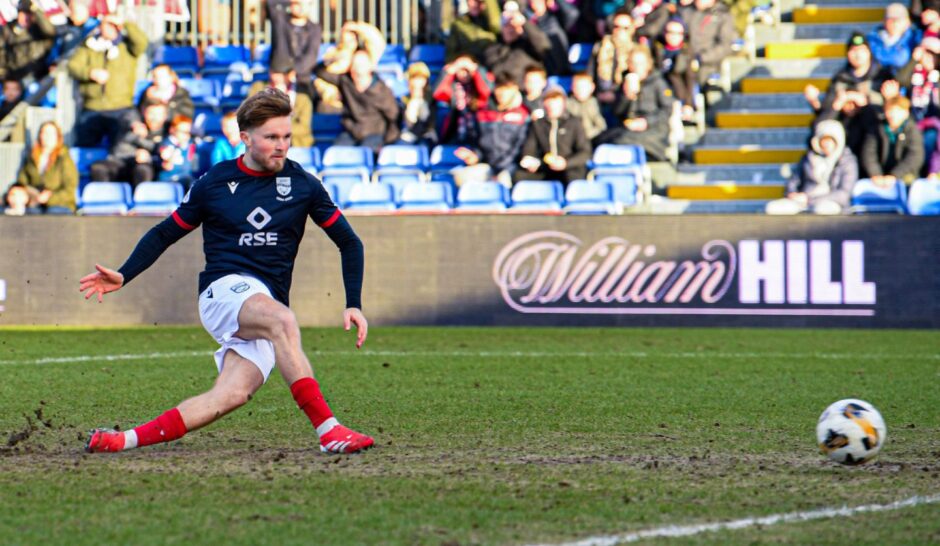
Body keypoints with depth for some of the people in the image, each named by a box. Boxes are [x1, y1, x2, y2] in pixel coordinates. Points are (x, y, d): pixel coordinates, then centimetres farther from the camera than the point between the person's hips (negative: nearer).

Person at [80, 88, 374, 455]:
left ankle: (126, 440, -21)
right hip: (224, 288, -2)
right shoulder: (214, 183, 7)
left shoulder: (302, 184, 9)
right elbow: (164, 234, 17)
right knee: (282, 321, -37)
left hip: (271, 301, 2)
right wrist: (122, 277, 4)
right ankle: (328, 430, -39)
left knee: (233, 394, -24)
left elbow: (349, 243, 15)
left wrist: (354, 305, 3)